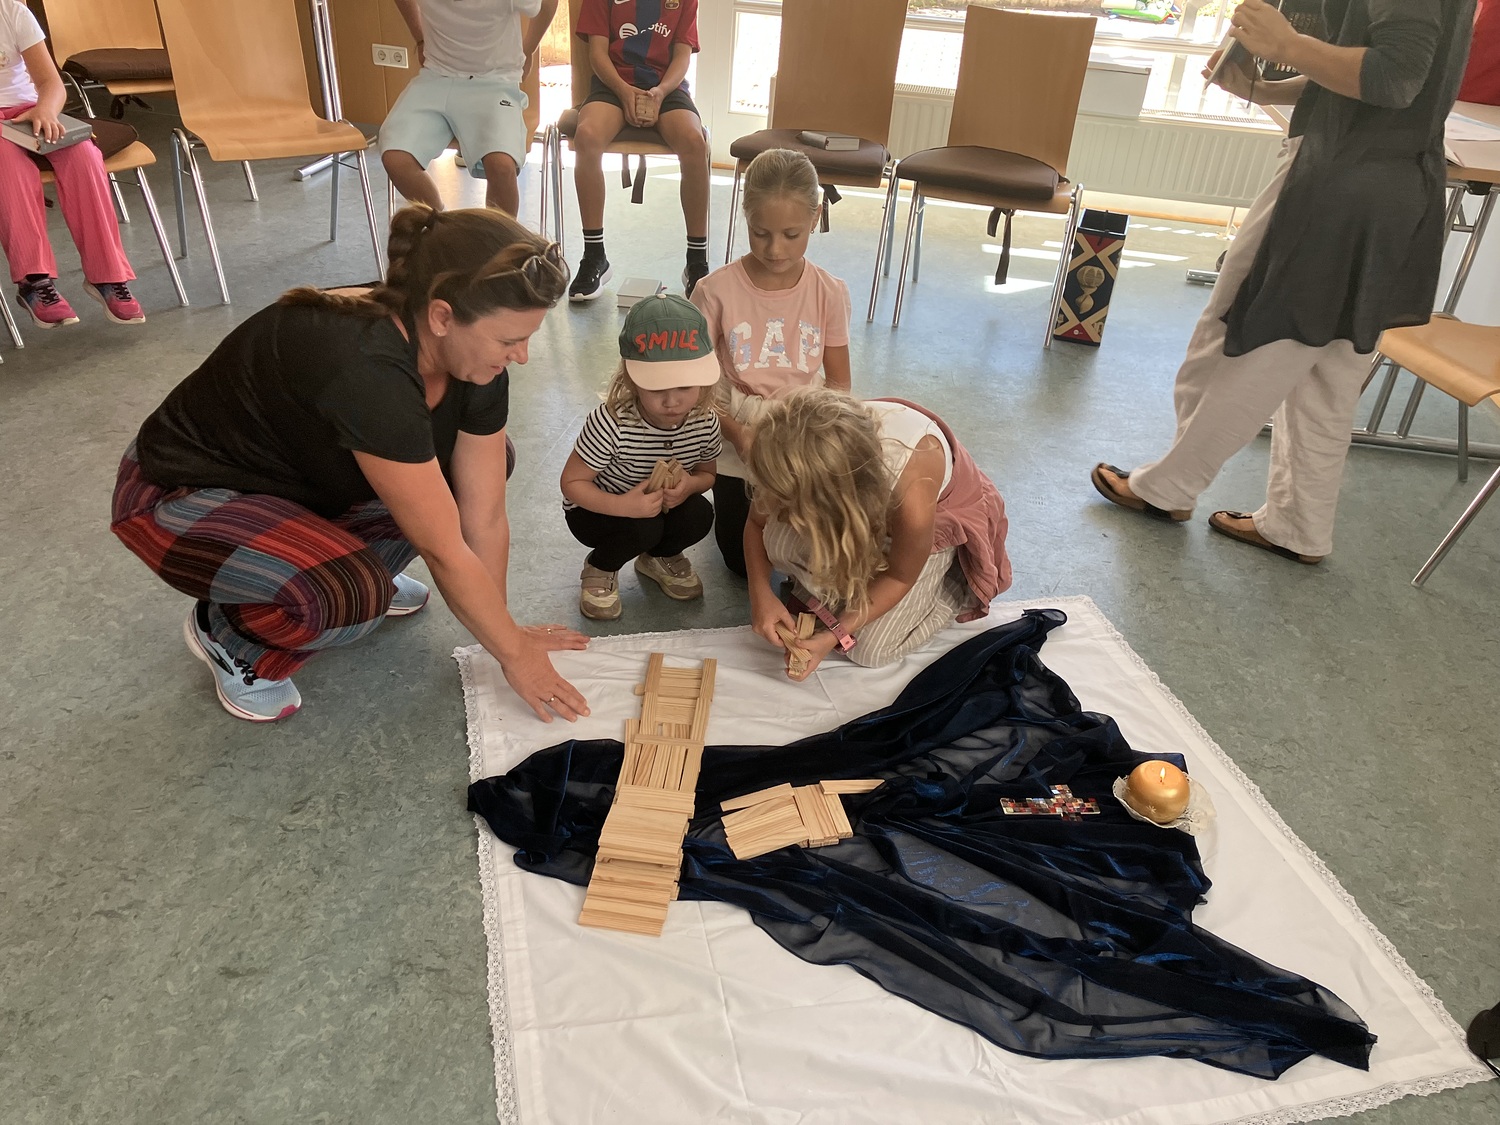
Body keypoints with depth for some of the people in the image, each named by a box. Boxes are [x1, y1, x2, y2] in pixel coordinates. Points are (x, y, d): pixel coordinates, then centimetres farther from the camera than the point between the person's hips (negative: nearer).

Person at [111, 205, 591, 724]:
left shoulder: (476, 362, -16)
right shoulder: (366, 368, -39)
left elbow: (485, 518, -10)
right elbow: (445, 553, -31)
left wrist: (506, 635, -6)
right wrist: (514, 653, -20)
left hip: (301, 479, 7)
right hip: (181, 493, -7)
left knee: (480, 464, -4)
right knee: (353, 594, -33)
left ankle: (363, 577, 13)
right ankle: (226, 630, -1)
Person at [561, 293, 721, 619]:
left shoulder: (705, 421, -19)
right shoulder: (611, 422, -33)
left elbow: (707, 473, 0)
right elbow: (572, 482, -24)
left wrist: (689, 484, -25)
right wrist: (623, 506, -40)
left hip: (661, 505, 4)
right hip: (597, 509, -4)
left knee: (699, 514, -23)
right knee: (644, 528, -33)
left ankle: (659, 557, 12)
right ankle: (600, 568, 3)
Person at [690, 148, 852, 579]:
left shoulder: (830, 293, -10)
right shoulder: (717, 291, -14)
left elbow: (839, 383, -3)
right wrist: (736, 432, -24)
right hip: (738, 444, -1)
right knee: (744, 562, 5)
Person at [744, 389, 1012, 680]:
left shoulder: (913, 501, -46)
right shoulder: (800, 460, -34)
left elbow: (900, 577, -23)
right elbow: (757, 522, -12)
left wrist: (836, 635, -25)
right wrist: (761, 593, -26)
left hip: (941, 515, -3)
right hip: (860, 498, 4)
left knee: (871, 651, -9)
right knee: (779, 541, -26)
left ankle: (957, 585, 14)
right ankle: (832, 588, 6)